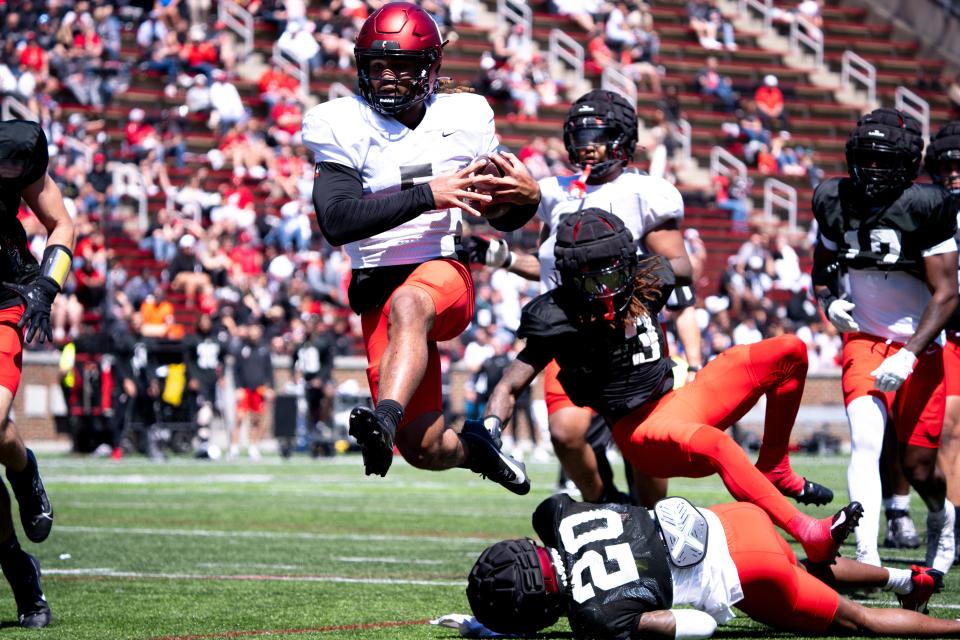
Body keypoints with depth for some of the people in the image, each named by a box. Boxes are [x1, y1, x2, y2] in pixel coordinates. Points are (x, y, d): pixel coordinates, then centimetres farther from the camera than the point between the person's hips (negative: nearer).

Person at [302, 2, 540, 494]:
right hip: (378, 291, 1)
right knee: (425, 449, -5)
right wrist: (426, 196, -21)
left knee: (407, 303, -39)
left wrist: (527, 199, -9)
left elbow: (502, 218, 16)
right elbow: (335, 222, -17)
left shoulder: (462, 119, 6)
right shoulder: (343, 127, -2)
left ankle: (385, 421, -56)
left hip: (447, 273, 0)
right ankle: (478, 447, 30)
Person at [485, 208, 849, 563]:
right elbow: (509, 388, -11)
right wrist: (488, 434, -26)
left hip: (677, 402, 8)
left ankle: (774, 470, 7)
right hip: (639, 432, -8)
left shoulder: (644, 289, 3)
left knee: (789, 353, 0)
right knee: (712, 443, -41)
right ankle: (810, 535, -49)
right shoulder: (558, 321, -12)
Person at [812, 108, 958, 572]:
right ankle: (867, 560, -27)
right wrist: (829, 302, -7)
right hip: (864, 340, 2)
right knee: (866, 443, -21)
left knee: (918, 468, 2)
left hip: (918, 346, -2)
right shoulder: (836, 203, -2)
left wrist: (909, 355, -25)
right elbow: (823, 270, 16)